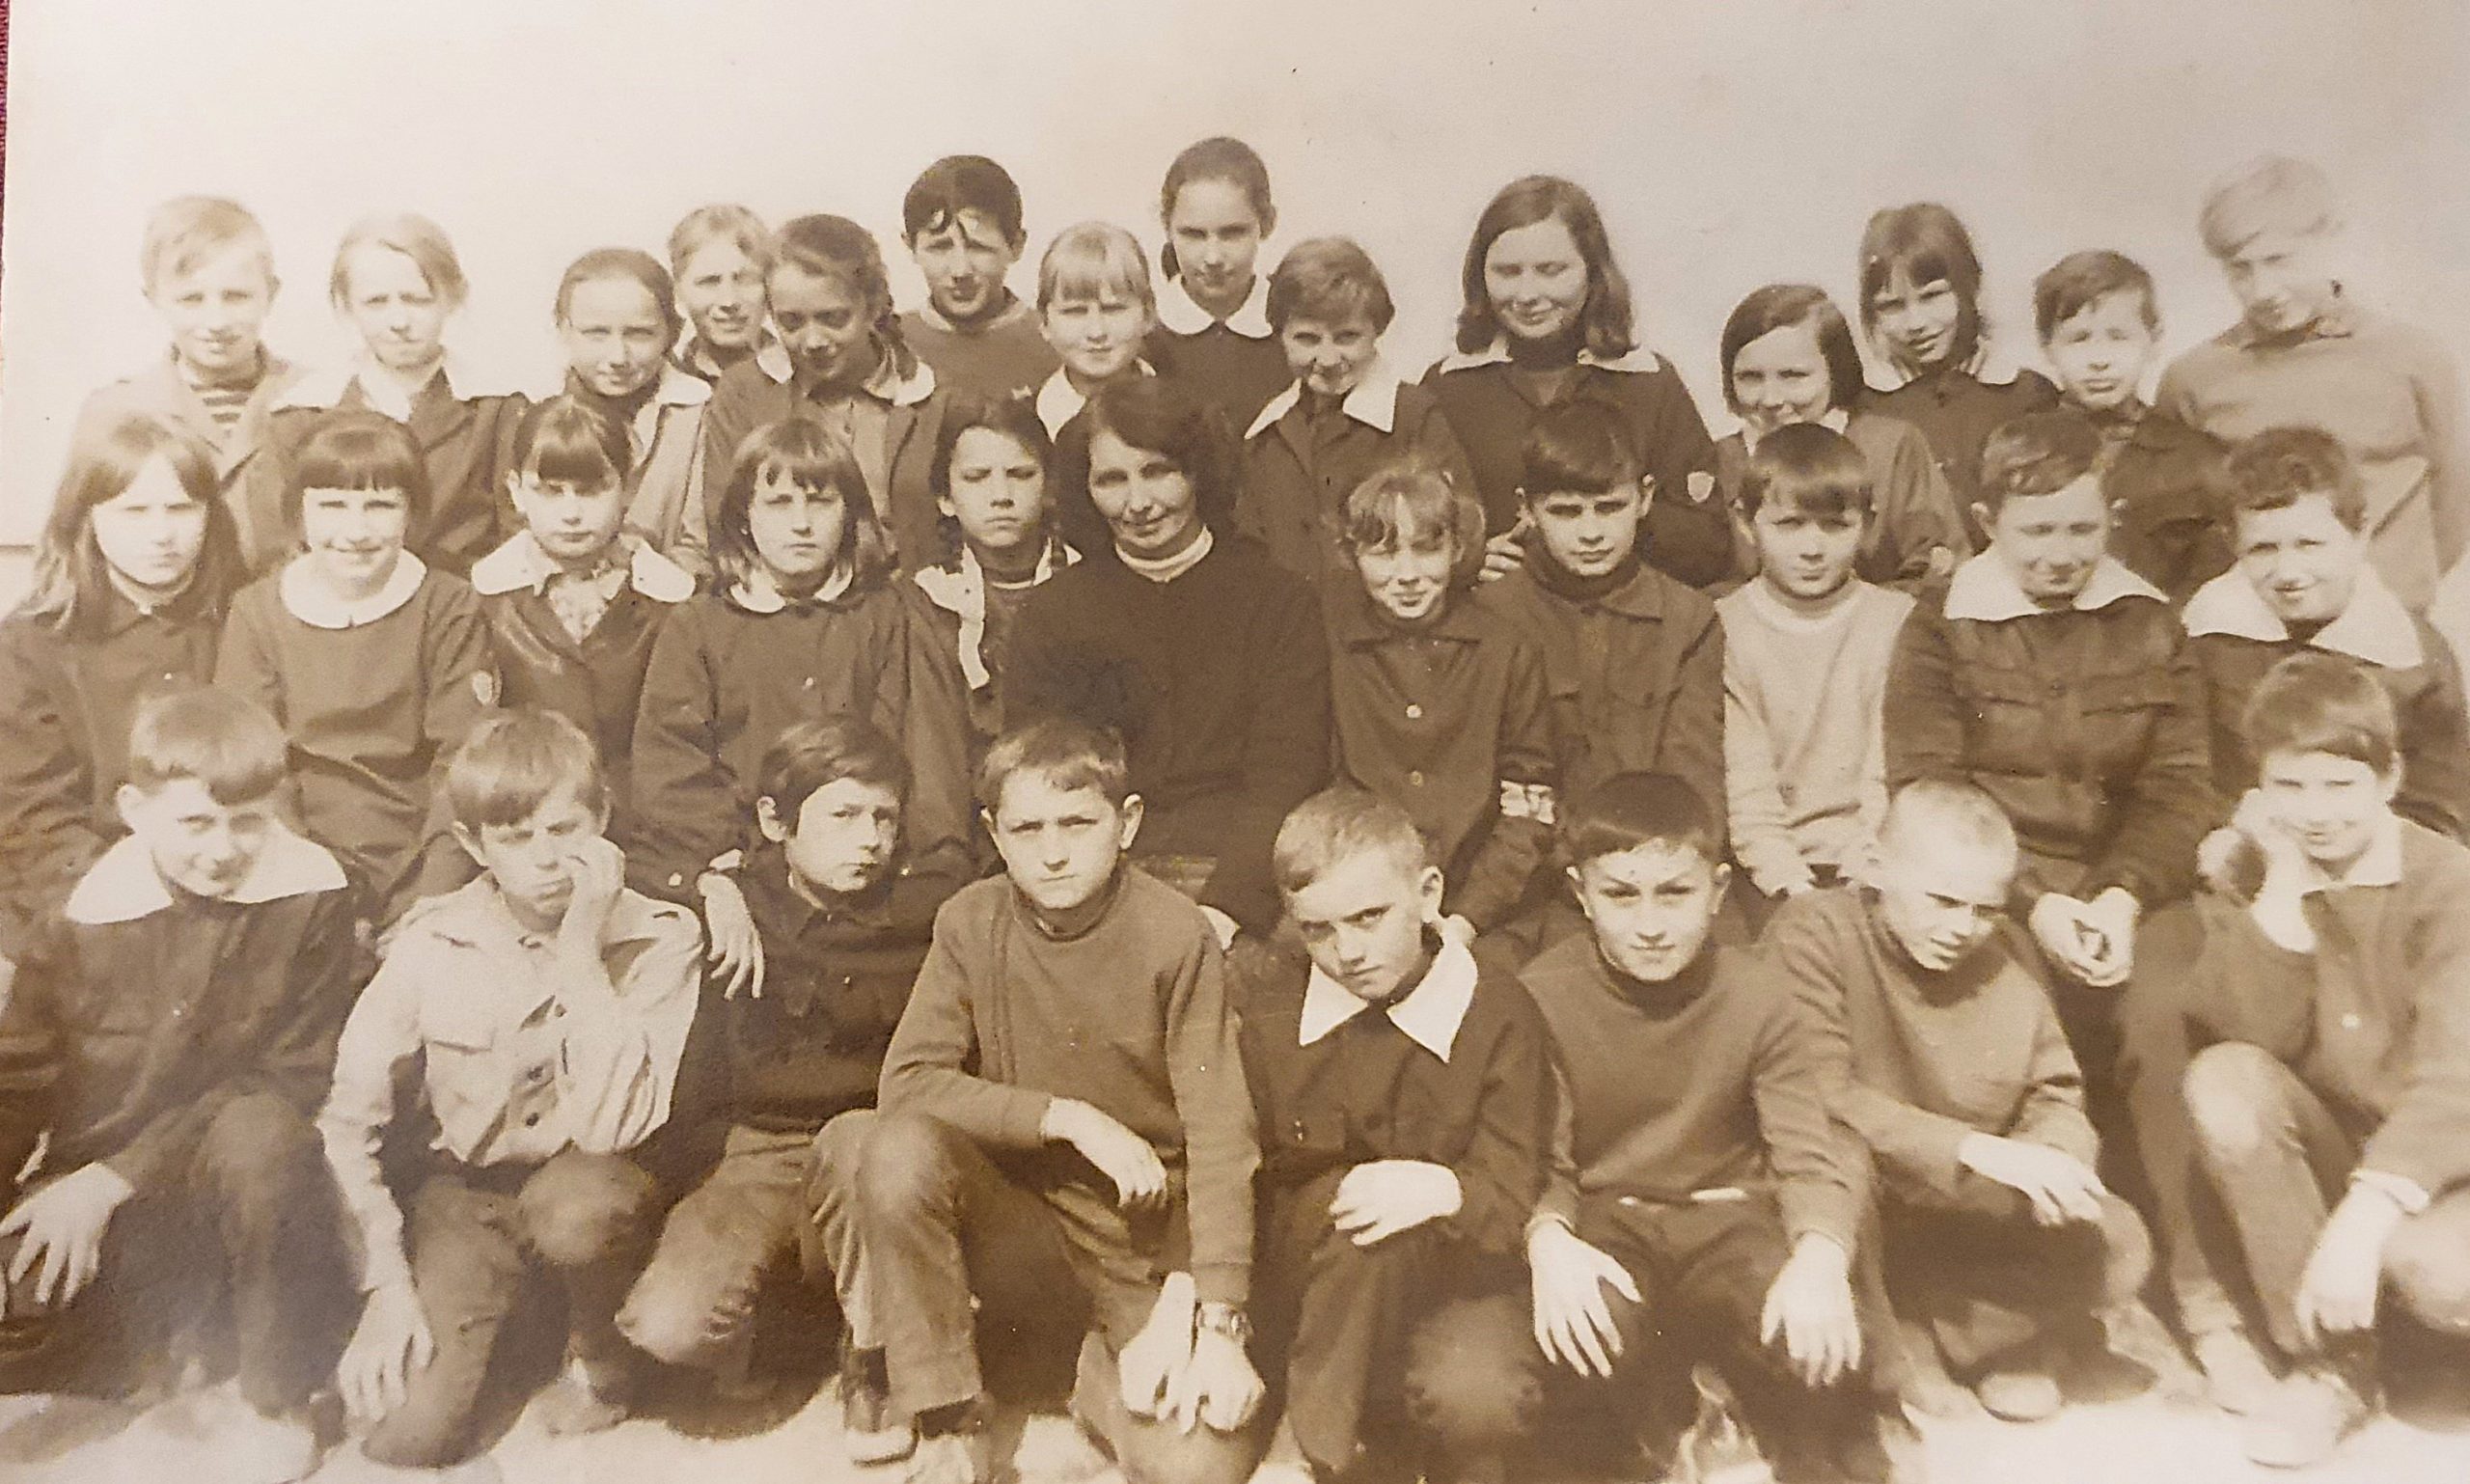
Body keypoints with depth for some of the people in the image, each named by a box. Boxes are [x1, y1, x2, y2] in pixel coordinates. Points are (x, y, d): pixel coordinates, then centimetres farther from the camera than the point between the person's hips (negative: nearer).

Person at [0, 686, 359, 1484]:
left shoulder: (310, 893, -11)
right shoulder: (75, 913, -8)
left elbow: (290, 1079, -10)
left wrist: (115, 1178, -15)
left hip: (236, 1183, -1)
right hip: (89, 1201, 1)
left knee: (261, 1131, -35)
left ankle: (272, 1395, -12)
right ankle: (151, 1347, 10)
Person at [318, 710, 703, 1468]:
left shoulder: (657, 941, -16)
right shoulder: (431, 945, -10)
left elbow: (607, 1125, -27)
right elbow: (348, 1121, -5)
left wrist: (579, 949, -28)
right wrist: (387, 1282, -11)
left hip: (585, 1186, -1)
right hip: (465, 1187, 2)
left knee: (576, 1204, -37)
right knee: (404, 1432, -16)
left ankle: (597, 1351, -3)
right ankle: (508, 1314, 17)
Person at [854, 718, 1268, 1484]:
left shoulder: (1177, 935, -15)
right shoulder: (971, 920, -8)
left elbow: (1219, 1133, -15)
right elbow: (909, 1079, -13)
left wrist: (1222, 1323, -20)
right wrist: (1068, 1117, -23)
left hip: (1147, 1222, -1)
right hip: (1014, 1192, 2)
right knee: (898, 1150, -30)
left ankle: (1109, 1366, 15)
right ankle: (950, 1423, -11)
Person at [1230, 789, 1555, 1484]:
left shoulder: (1498, 1016, -9)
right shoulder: (1258, 996, -4)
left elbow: (1512, 1204, -10)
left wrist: (1443, 1191, -31)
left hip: (1454, 1274, -1)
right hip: (1298, 1282, 1)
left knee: (1476, 1398, -32)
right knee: (1359, 1214, -33)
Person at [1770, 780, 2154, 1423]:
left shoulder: (2005, 960, 3)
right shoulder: (1813, 933, -15)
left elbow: (2055, 1097, 8)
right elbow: (1819, 1098, -25)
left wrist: (2052, 1157, -17)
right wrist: (1977, 1150, -29)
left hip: (1974, 1215, 5)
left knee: (2117, 1246, -15)